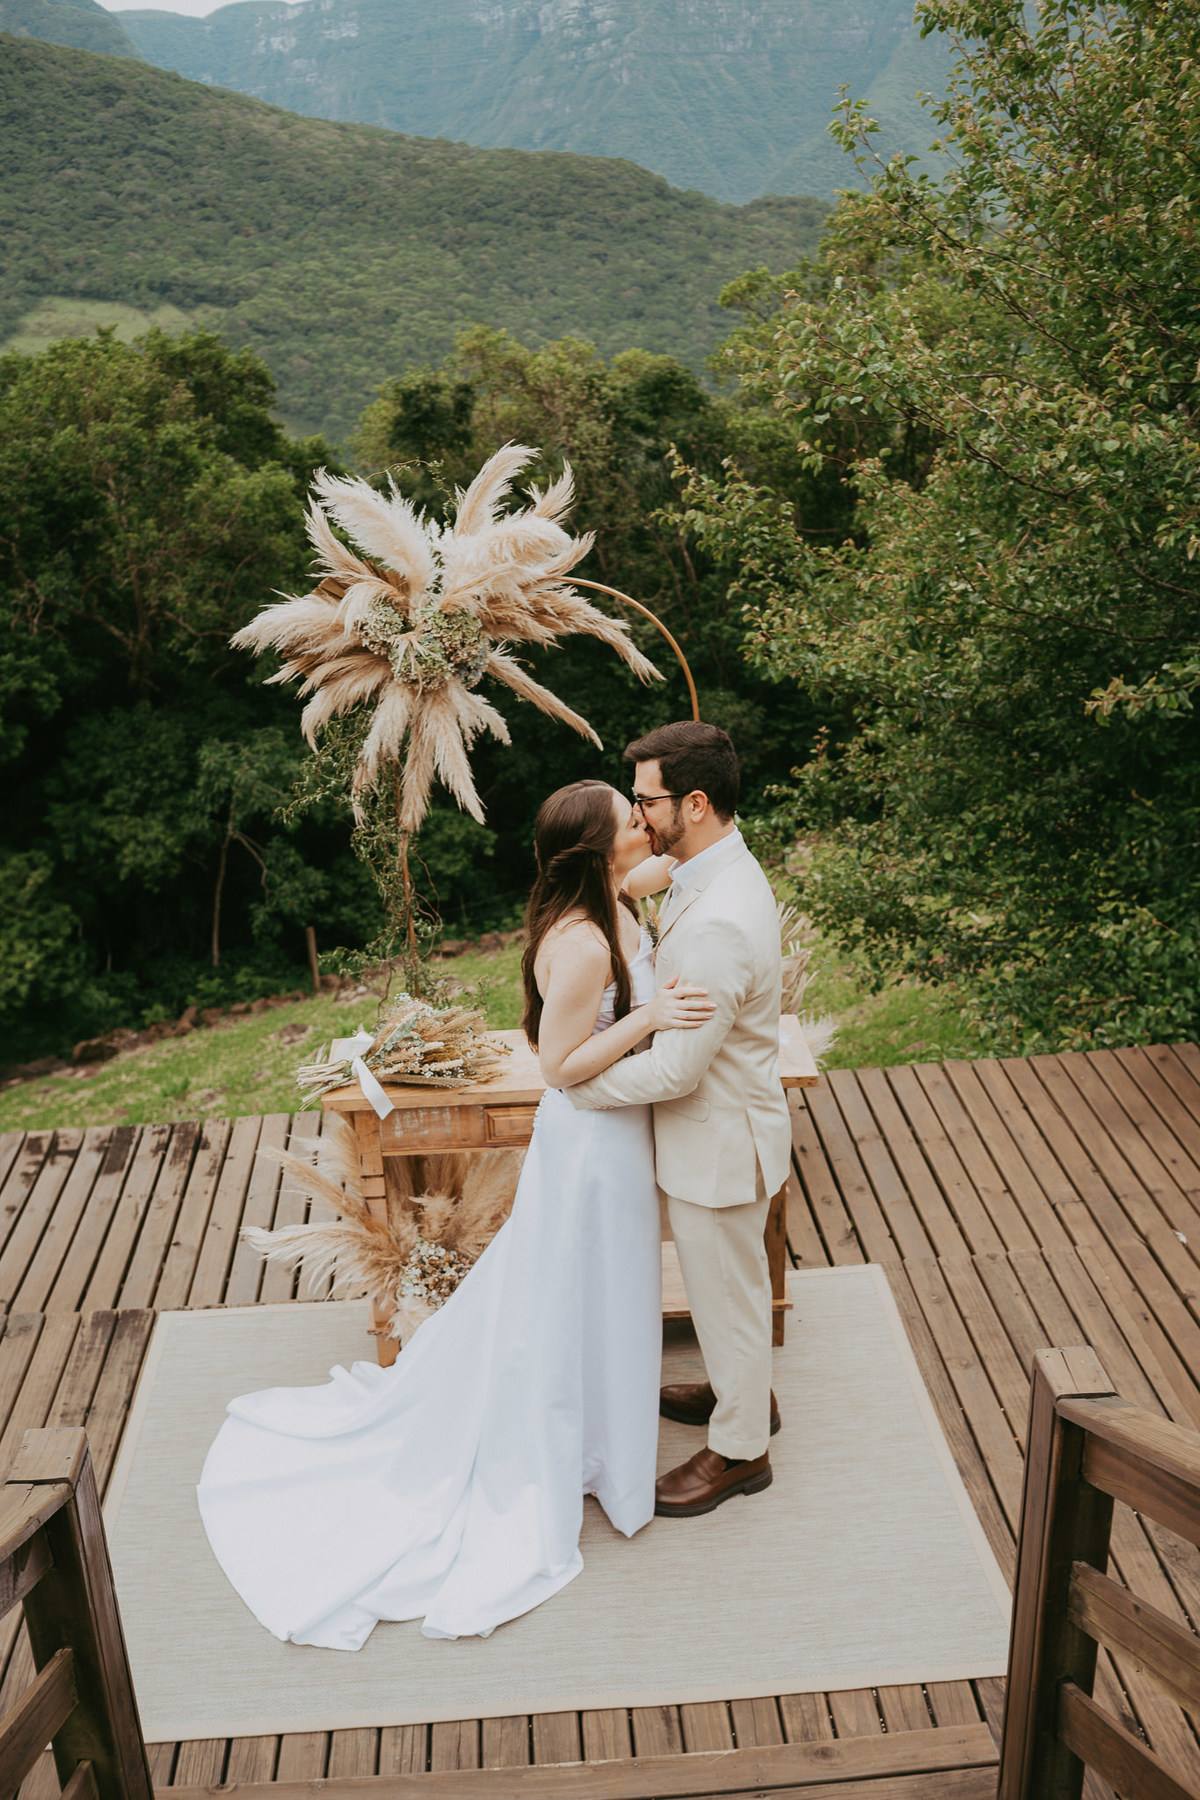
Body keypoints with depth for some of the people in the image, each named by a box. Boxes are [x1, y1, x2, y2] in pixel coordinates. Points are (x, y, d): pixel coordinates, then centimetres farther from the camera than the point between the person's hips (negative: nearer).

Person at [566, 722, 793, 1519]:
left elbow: (675, 1069, -29)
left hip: (717, 1141, -9)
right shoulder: (726, 869, -1)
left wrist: (573, 1083, -17)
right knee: (727, 1281, 29)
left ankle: (740, 1449, 34)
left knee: (728, 1290, 12)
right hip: (720, 1126, 10)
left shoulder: (716, 924, -34)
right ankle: (743, 1391, 52)